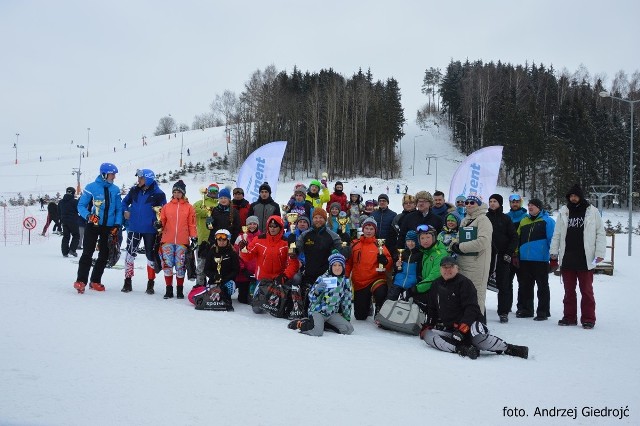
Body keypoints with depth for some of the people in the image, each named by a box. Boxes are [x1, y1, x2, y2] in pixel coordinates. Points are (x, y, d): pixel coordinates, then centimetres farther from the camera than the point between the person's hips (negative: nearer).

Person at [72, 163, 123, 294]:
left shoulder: (115, 190, 5)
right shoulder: (91, 187, -7)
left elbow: (119, 209, 9)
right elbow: (81, 205, -4)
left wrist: (117, 224, -4)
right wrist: (88, 216, -23)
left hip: (109, 227, 4)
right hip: (93, 225, -4)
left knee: (104, 255, 8)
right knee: (87, 253, -10)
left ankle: (95, 281, 18)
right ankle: (81, 281, -8)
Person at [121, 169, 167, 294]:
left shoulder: (158, 194, -8)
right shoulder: (134, 191, 4)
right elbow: (125, 202, 19)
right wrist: (126, 211, 2)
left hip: (150, 230, -3)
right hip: (134, 228, 3)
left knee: (150, 255, 6)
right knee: (130, 253, 0)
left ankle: (150, 283, 18)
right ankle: (127, 281, 11)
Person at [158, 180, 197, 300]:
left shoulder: (189, 207, 7)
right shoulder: (167, 206, 11)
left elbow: (192, 224, 6)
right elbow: (163, 221, 12)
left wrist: (194, 238, 1)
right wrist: (159, 224, -11)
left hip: (182, 241, -1)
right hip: (168, 241, 1)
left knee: (180, 266, 3)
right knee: (167, 265, -1)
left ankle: (180, 290, 14)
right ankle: (168, 289, 11)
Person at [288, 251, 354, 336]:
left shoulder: (345, 281, 2)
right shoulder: (322, 279, -10)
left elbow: (347, 301, 11)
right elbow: (312, 299, -8)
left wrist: (347, 318, 10)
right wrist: (317, 290, -29)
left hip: (332, 313, 5)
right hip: (318, 311, -5)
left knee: (349, 329, -11)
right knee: (317, 332, -30)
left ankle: (323, 324, 7)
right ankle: (299, 324, 0)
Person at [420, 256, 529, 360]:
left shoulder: (464, 283, -6)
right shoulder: (436, 285, 13)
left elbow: (472, 309, -14)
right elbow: (431, 308, 24)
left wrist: (462, 328, -25)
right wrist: (428, 325, 10)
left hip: (468, 324, -6)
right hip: (446, 326, 6)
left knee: (480, 339, -36)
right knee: (427, 335, -20)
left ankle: (510, 349, -13)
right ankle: (461, 349, -33)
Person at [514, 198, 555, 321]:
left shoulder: (547, 221, -3)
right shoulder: (523, 221, 15)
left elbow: (552, 239, -7)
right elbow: (518, 239, 20)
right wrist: (516, 254, 16)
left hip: (541, 260, -6)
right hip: (524, 260, 6)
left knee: (542, 287, 2)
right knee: (524, 286, 12)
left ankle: (543, 312, 7)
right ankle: (525, 309, 22)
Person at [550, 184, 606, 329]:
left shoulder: (592, 212, 1)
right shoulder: (563, 213, 9)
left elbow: (600, 234, 1)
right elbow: (557, 234, 12)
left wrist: (600, 253, -6)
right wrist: (554, 252, 6)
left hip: (585, 260, -3)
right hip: (567, 259, 3)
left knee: (586, 290, 3)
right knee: (569, 290, 11)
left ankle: (588, 319, 9)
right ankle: (569, 317, 19)